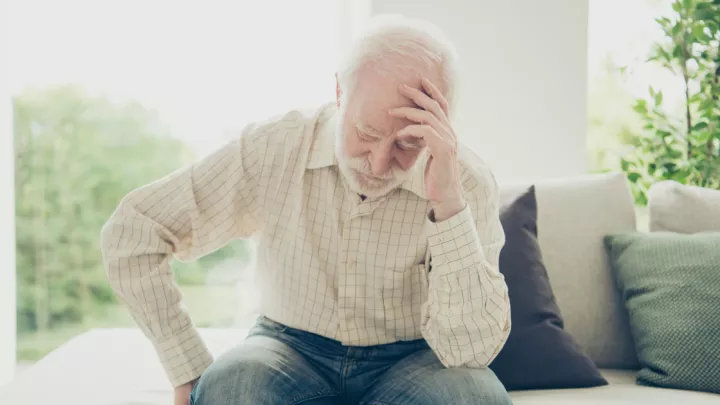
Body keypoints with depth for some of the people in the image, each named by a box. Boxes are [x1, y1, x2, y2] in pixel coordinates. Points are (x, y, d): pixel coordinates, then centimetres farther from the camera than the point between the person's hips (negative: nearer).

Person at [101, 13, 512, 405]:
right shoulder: (271, 149, -14)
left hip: (409, 360, 1)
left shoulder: (468, 183, -16)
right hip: (293, 348, 0)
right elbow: (133, 232, -9)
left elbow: (471, 350, -23)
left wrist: (448, 203, -34)